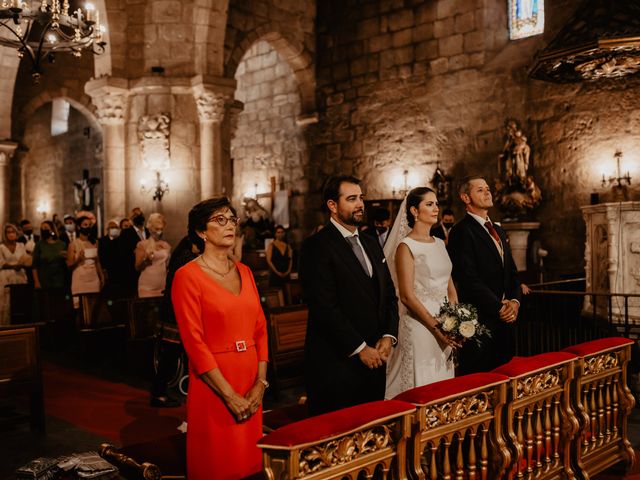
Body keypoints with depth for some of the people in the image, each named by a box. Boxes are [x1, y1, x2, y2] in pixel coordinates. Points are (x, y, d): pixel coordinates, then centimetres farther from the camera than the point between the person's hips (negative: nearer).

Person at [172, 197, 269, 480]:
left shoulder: (244, 272, 10)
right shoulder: (188, 276, -9)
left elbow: (260, 328, 8)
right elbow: (194, 341, -14)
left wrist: (260, 383, -2)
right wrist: (230, 396, -15)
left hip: (251, 385, 6)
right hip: (213, 385, -5)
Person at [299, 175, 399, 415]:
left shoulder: (371, 244, 15)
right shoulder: (317, 247, -10)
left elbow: (389, 294, 16)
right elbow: (325, 307, -16)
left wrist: (388, 336, 0)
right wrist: (360, 348, -14)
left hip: (374, 359, 7)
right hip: (337, 363, -7)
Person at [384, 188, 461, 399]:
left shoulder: (440, 243, 12)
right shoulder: (406, 246, -8)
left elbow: (450, 287, 14)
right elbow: (407, 296, -13)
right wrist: (436, 328, -16)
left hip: (446, 328, 7)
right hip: (420, 325, -6)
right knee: (422, 385, -1)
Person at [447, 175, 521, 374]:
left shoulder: (498, 230, 19)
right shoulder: (461, 231, -10)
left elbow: (512, 271, 19)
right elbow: (469, 279, -17)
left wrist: (514, 301, 1)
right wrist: (499, 307, -14)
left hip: (506, 318, 8)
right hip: (480, 320, -8)